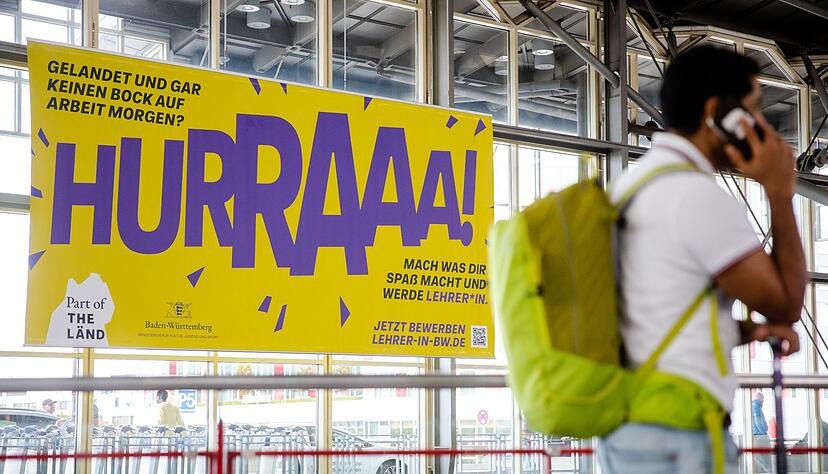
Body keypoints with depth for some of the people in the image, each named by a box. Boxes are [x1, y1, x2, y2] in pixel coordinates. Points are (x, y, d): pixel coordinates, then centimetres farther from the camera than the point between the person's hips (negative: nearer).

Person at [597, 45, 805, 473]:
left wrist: (744, 330, 6)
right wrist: (780, 191, -2)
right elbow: (786, 304, -5)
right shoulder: (700, 197, -15)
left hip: (630, 432, 9)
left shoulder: (631, 187, 13)